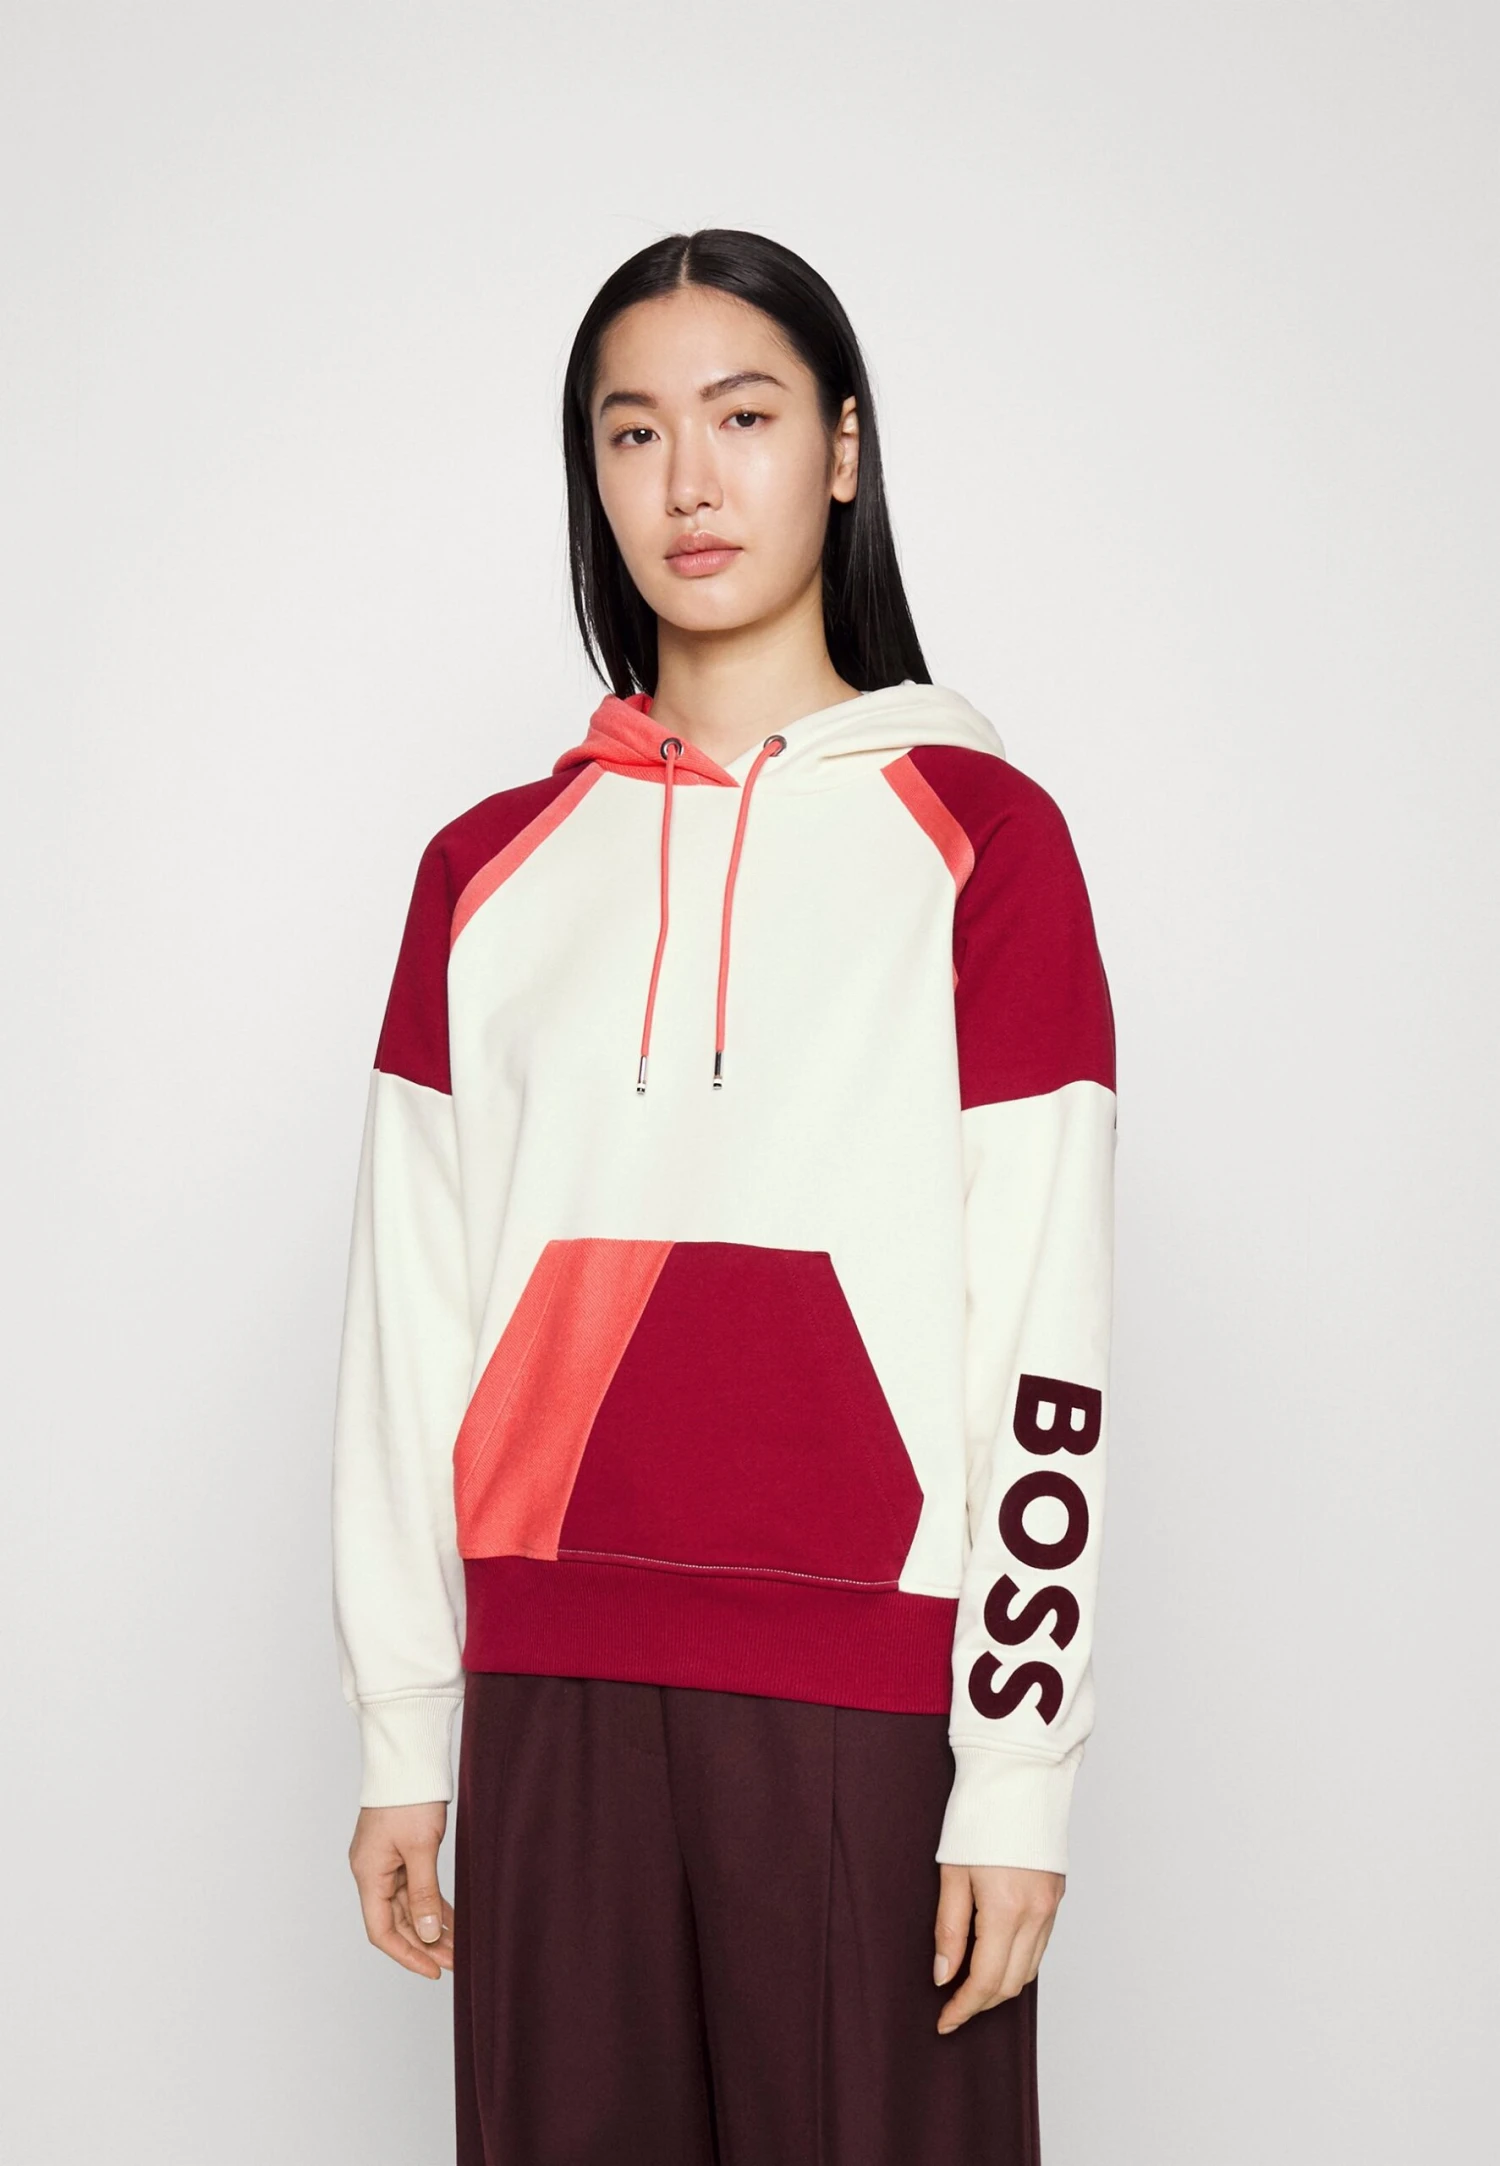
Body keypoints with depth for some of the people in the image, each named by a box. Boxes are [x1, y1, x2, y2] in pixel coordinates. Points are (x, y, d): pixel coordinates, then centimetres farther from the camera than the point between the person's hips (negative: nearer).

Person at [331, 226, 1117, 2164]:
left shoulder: (978, 838, 0)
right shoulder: (491, 872, 11)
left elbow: (1050, 1331, -4)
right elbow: (407, 1321, 10)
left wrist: (1022, 1760, -8)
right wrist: (402, 1730, 7)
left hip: (869, 1698, -3)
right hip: (549, 1695, 3)